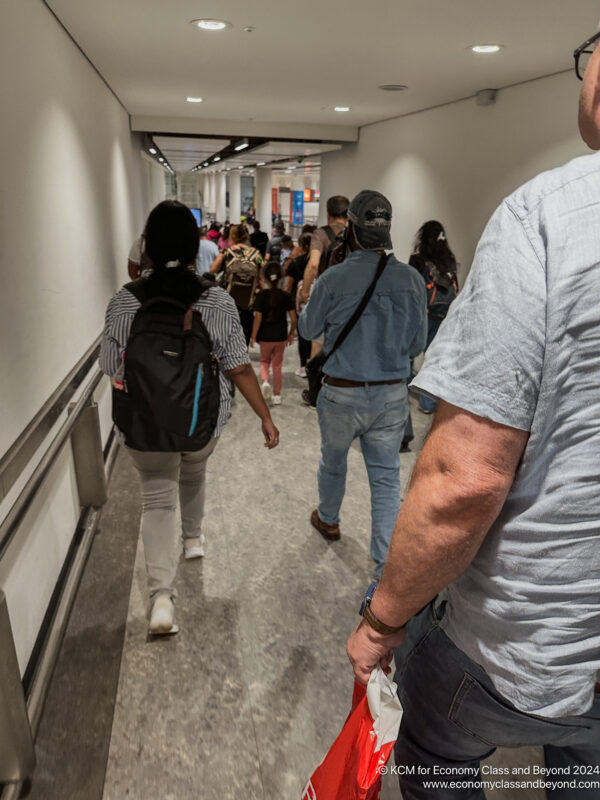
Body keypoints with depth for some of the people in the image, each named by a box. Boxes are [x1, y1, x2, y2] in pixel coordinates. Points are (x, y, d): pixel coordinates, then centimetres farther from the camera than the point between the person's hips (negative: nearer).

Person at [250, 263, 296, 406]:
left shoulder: (262, 295, -9)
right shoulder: (286, 296, -3)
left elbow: (258, 318, -11)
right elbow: (294, 319, -4)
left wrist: (253, 337, -4)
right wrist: (291, 334, 11)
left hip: (265, 336, -1)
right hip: (281, 336, 1)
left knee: (264, 361, 20)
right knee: (277, 365, 13)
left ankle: (265, 381, -9)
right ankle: (277, 395, 17)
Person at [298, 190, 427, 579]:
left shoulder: (333, 279, -15)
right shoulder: (412, 279, -7)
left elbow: (308, 329, 1)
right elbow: (418, 343, 2)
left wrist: (310, 296, 18)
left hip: (342, 393, -1)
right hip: (393, 395, 2)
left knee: (333, 461, 24)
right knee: (387, 478, 9)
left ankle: (328, 520, 50)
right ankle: (388, 568, 10)